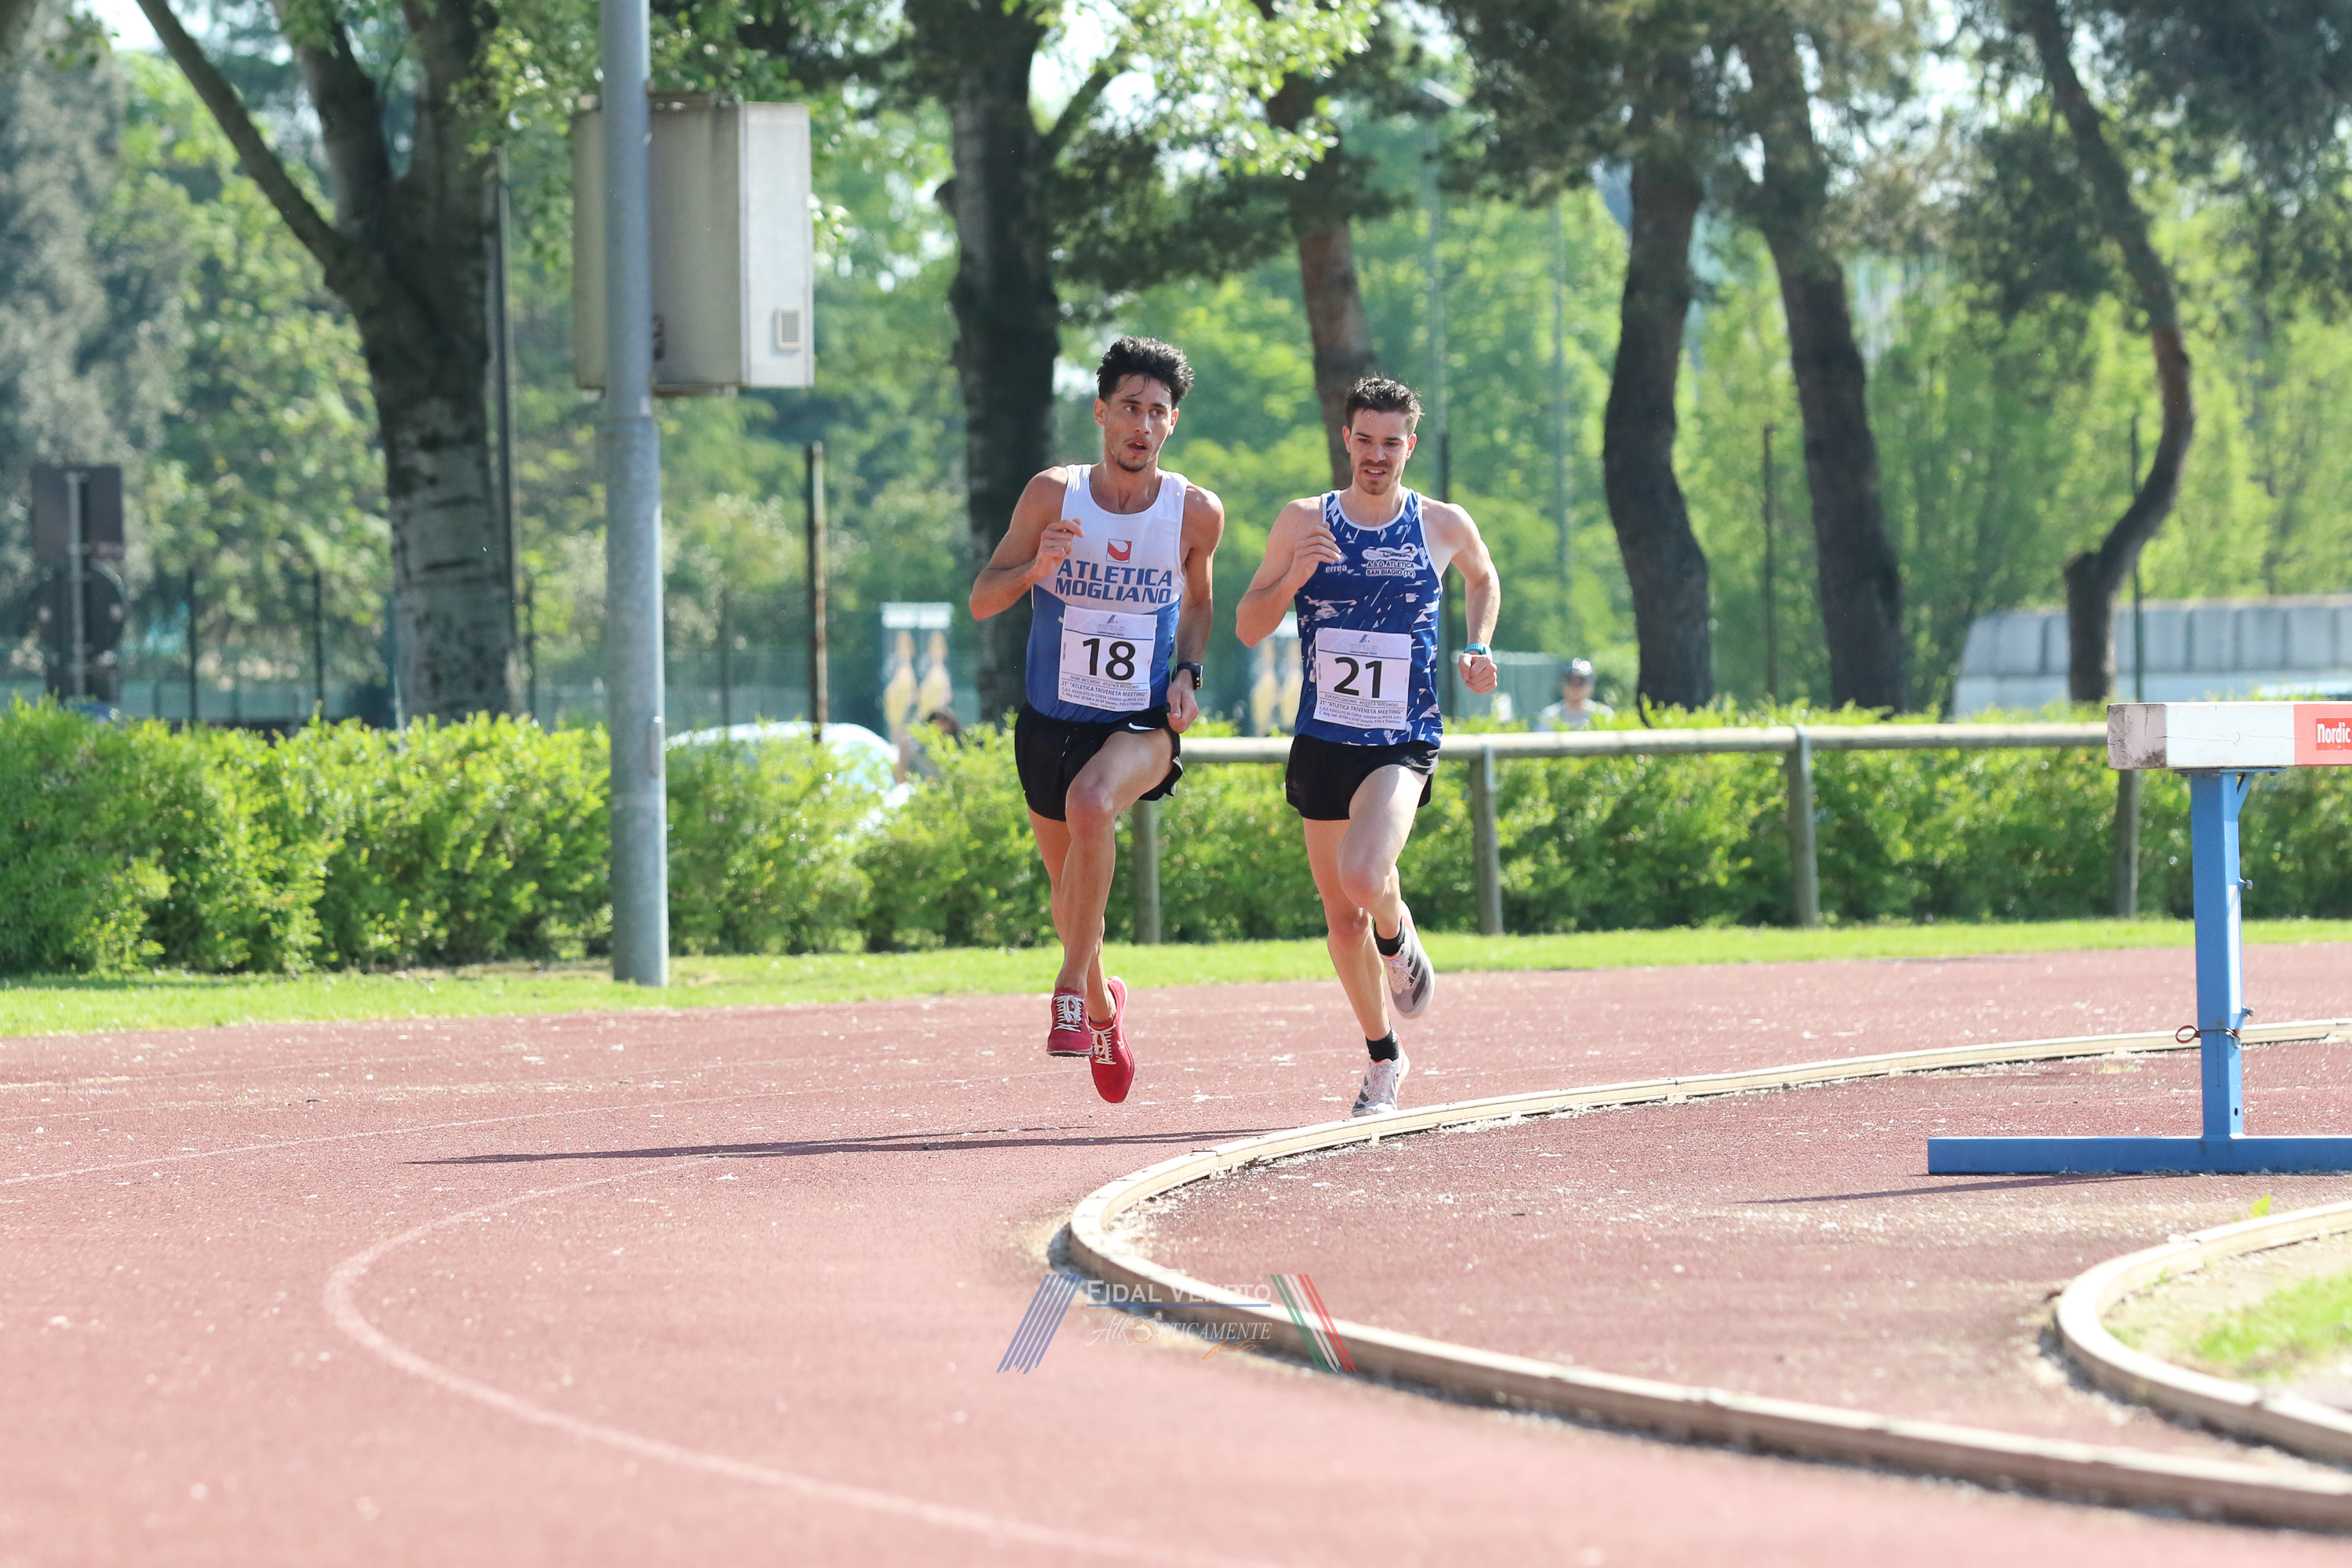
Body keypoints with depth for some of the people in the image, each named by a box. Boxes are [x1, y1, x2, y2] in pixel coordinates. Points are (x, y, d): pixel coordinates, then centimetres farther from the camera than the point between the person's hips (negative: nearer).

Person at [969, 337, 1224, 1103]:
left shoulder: (1197, 513, -6)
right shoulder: (1054, 495, -8)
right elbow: (982, 600, -4)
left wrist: (1188, 674, -1)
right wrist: (1036, 567, -24)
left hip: (1143, 724, -2)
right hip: (1052, 722, 2)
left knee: (1091, 804, -34)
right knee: (1070, 887, 14)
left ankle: (1070, 990, -26)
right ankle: (1102, 1006, 45)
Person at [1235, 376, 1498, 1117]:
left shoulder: (1444, 526, 1)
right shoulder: (1304, 523, 1)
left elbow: (1483, 577, 24)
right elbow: (1248, 627, 3)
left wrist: (1480, 648, 7)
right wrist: (1292, 577, -15)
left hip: (1403, 745, -2)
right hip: (1322, 743, 2)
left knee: (1363, 876, -28)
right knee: (1342, 918, 8)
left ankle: (1400, 939, 7)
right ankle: (1383, 1056, 28)